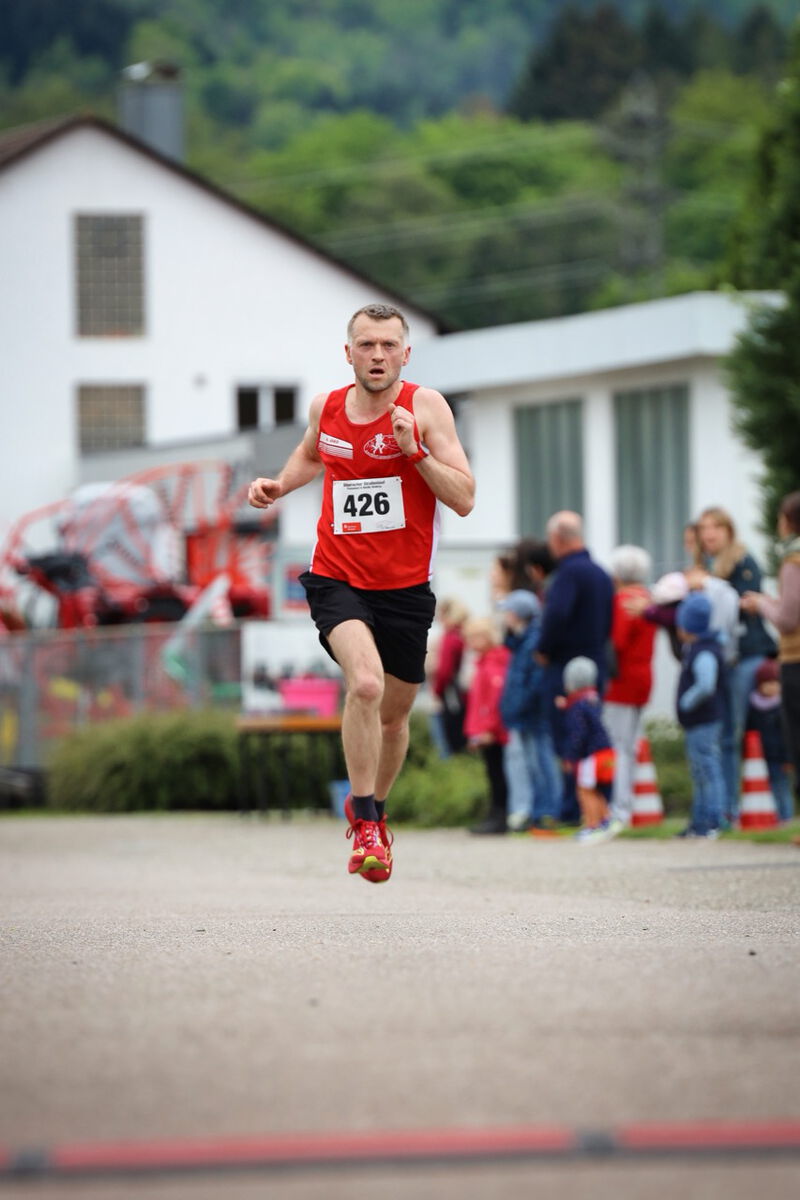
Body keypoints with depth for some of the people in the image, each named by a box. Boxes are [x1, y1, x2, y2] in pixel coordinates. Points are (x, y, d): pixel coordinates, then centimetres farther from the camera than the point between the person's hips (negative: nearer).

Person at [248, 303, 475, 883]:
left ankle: (373, 807, 44)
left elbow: (465, 499, -13)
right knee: (365, 684, -27)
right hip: (337, 580, 0)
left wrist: (414, 450, -24)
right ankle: (365, 827, -16)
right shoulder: (326, 407, 2)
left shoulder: (426, 407, -8)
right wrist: (279, 485, 10)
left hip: (406, 589, 0)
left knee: (393, 716, 15)